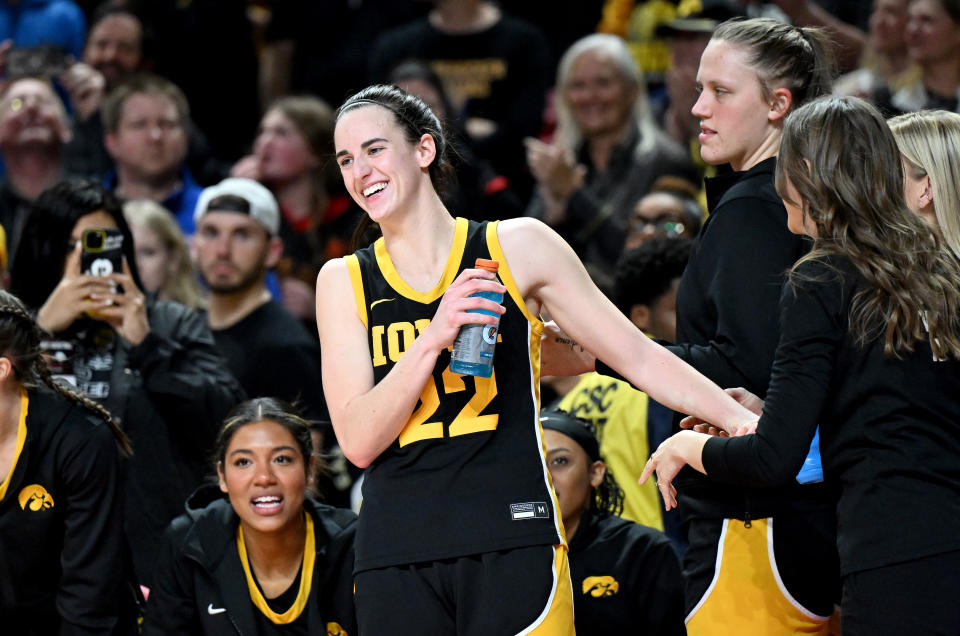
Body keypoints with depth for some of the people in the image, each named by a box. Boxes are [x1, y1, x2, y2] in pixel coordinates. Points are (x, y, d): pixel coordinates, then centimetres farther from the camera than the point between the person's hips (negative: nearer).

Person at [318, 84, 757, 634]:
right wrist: (434, 337, -13)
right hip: (396, 561, 2)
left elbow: (639, 357, 11)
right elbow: (358, 441, 0)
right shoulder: (344, 281, 11)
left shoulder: (518, 247, 7)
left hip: (513, 546, -2)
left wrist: (748, 422, 3)